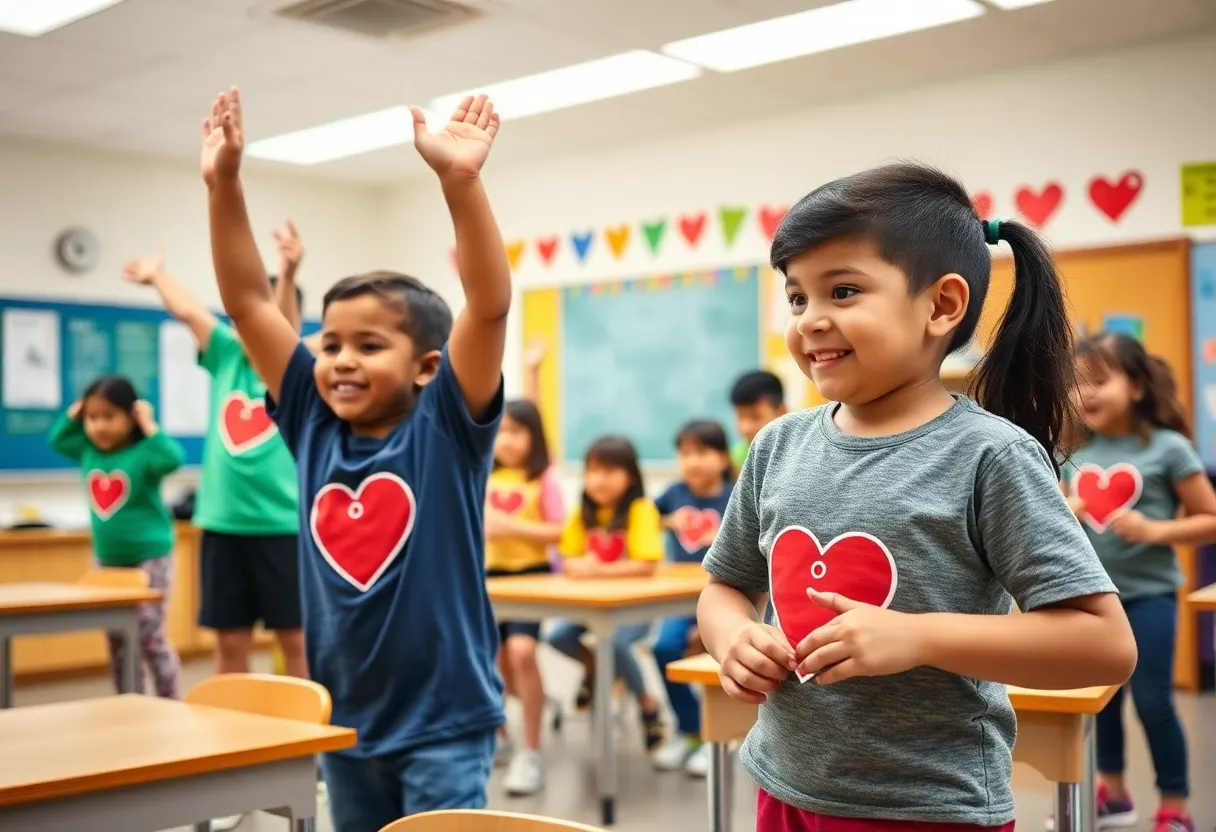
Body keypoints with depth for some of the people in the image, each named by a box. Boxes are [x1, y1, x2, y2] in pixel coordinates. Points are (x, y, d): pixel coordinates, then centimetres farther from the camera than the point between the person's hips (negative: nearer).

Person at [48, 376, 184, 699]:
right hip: (107, 559, 7)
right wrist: (72, 414, 6)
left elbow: (173, 459, -35)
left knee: (150, 637, -7)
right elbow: (57, 439, 19)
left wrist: (150, 427, -28)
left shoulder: (143, 452, -17)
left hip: (149, 557, -7)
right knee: (118, 640, 13)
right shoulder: (88, 450, 3)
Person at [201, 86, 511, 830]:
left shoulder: (446, 425, -11)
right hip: (343, 720, 5)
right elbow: (248, 301, -1)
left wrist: (460, 181, -35)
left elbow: (490, 304, -24)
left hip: (443, 722, -5)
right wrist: (224, 183, -8)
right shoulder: (314, 422, 0)